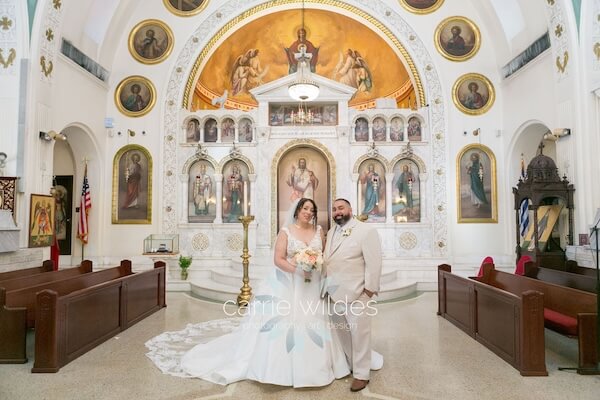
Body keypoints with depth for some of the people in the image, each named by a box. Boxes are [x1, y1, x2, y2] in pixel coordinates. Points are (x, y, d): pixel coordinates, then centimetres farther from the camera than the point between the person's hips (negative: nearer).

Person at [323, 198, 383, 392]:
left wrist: (370, 288, -16)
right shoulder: (331, 232, 13)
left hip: (356, 292, -7)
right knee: (341, 332, 17)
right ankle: (350, 364, 36)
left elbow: (373, 261, -14)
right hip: (335, 292, 7)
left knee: (359, 333, 3)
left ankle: (361, 374, 18)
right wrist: (327, 285, 10)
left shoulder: (366, 231, -10)